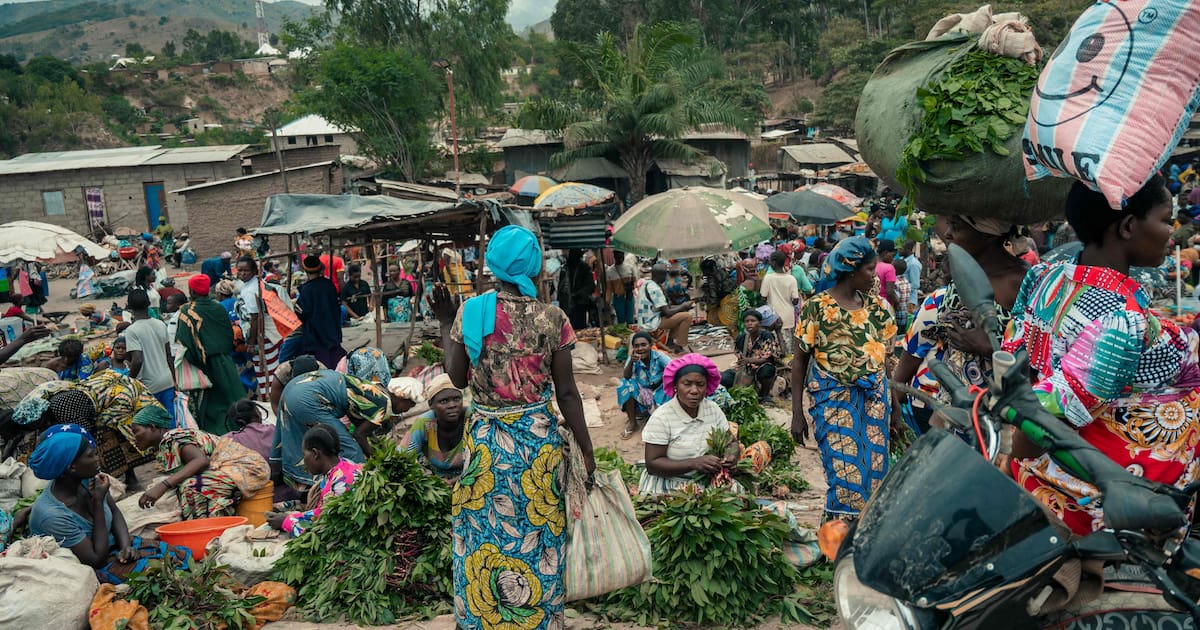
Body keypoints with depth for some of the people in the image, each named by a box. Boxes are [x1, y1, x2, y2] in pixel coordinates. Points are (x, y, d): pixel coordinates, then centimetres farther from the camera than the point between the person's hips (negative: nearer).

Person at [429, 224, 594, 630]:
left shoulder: (470, 312, -7)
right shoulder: (553, 319, -9)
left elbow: (457, 378, 3)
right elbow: (566, 392, -6)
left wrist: (445, 323, 13)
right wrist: (586, 450, 3)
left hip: (486, 440, 1)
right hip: (539, 440, 0)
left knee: (484, 537, 17)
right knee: (538, 540, 14)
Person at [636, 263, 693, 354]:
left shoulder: (646, 284, 10)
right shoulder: (654, 289, -20)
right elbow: (667, 312, -21)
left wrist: (681, 306, 9)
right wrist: (683, 307, -5)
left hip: (644, 322, 10)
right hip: (652, 325, -10)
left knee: (677, 313, 25)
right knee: (687, 316, -12)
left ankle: (670, 342, 18)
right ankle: (678, 347, -5)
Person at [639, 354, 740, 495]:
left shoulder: (714, 410, -1)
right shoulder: (661, 418, -16)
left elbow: (731, 442, 9)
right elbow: (652, 464, -17)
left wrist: (732, 454, -15)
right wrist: (693, 463, -28)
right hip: (668, 484, -5)